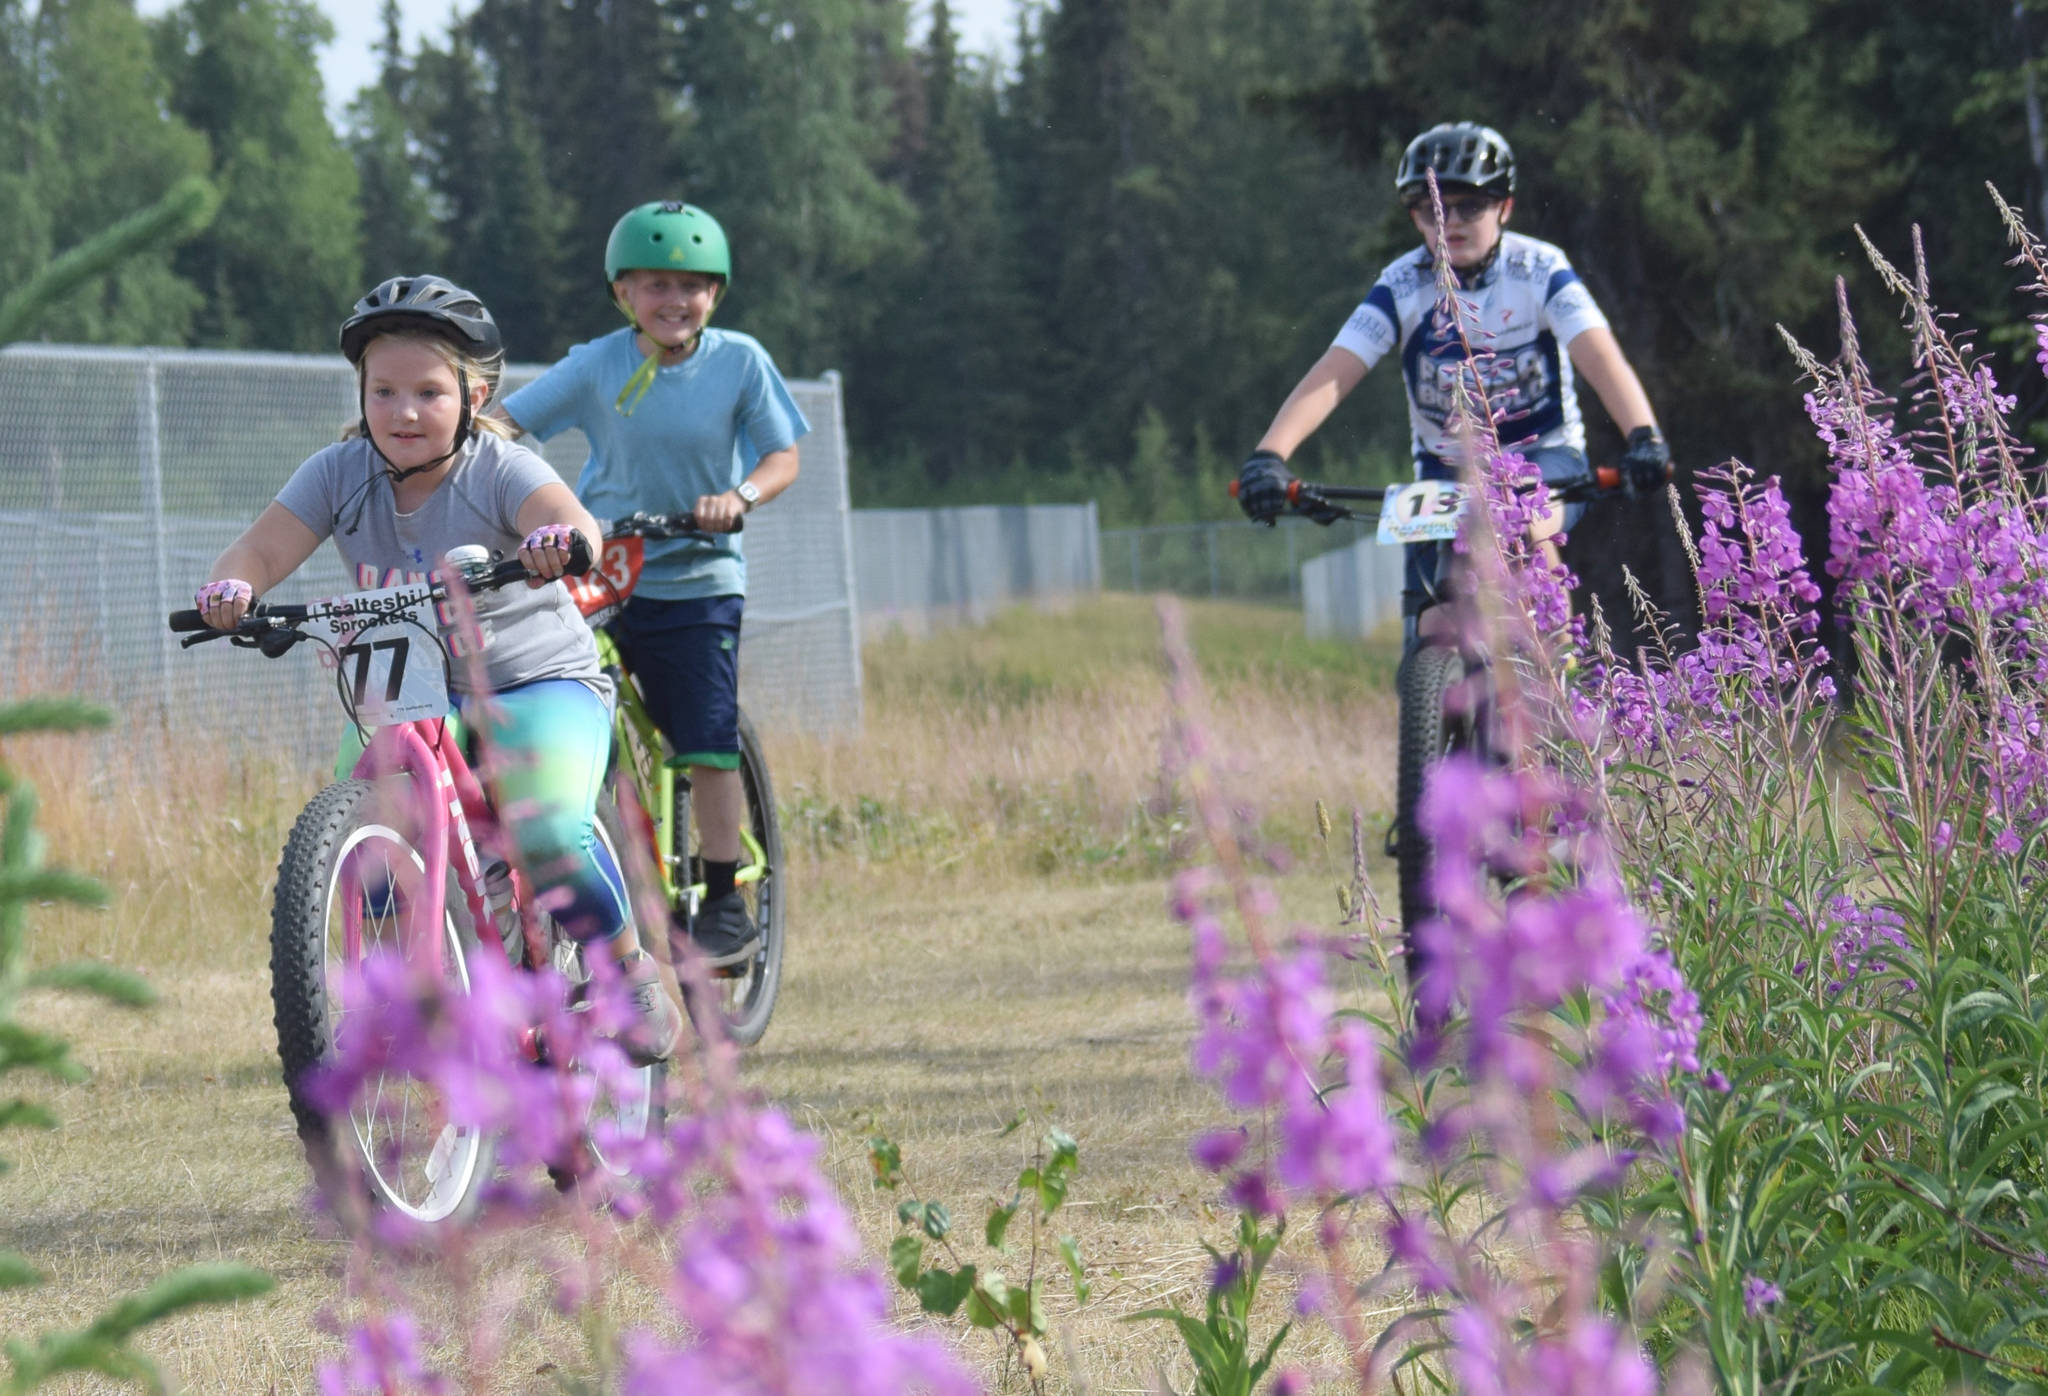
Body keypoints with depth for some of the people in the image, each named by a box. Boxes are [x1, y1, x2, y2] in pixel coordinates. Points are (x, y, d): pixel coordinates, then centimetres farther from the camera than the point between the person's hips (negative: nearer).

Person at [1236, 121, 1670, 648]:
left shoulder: (1541, 271, -14)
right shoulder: (1402, 286, -11)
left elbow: (1600, 357, -28)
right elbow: (1331, 377, -20)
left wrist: (1643, 437, -47)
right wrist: (1268, 456, -37)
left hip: (1544, 458, -2)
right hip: (1446, 472, 2)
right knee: (1433, 632, -12)